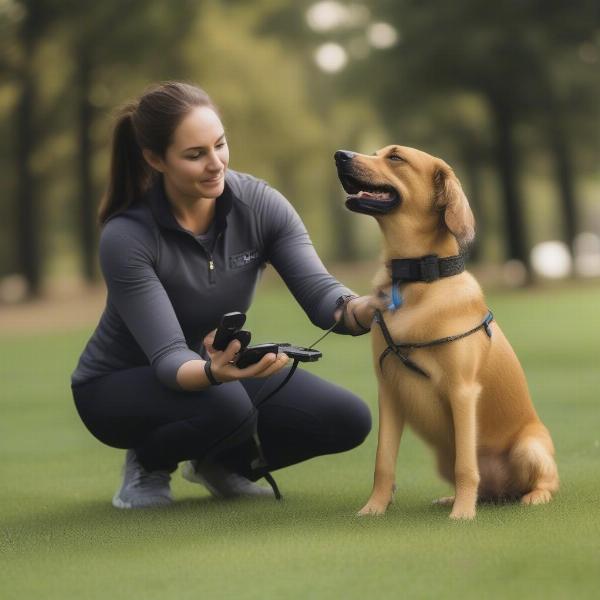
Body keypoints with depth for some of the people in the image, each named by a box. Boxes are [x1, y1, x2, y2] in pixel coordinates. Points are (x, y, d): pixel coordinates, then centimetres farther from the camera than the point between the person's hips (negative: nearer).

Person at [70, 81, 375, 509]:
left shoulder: (260, 205, -17)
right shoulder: (126, 238, -29)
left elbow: (319, 294, -23)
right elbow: (168, 358, -33)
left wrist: (367, 310, -47)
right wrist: (215, 373, -56)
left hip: (221, 364, 5)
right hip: (121, 385, -5)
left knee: (347, 420, -15)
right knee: (225, 406, -37)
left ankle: (219, 463, 11)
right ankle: (149, 462, -3)